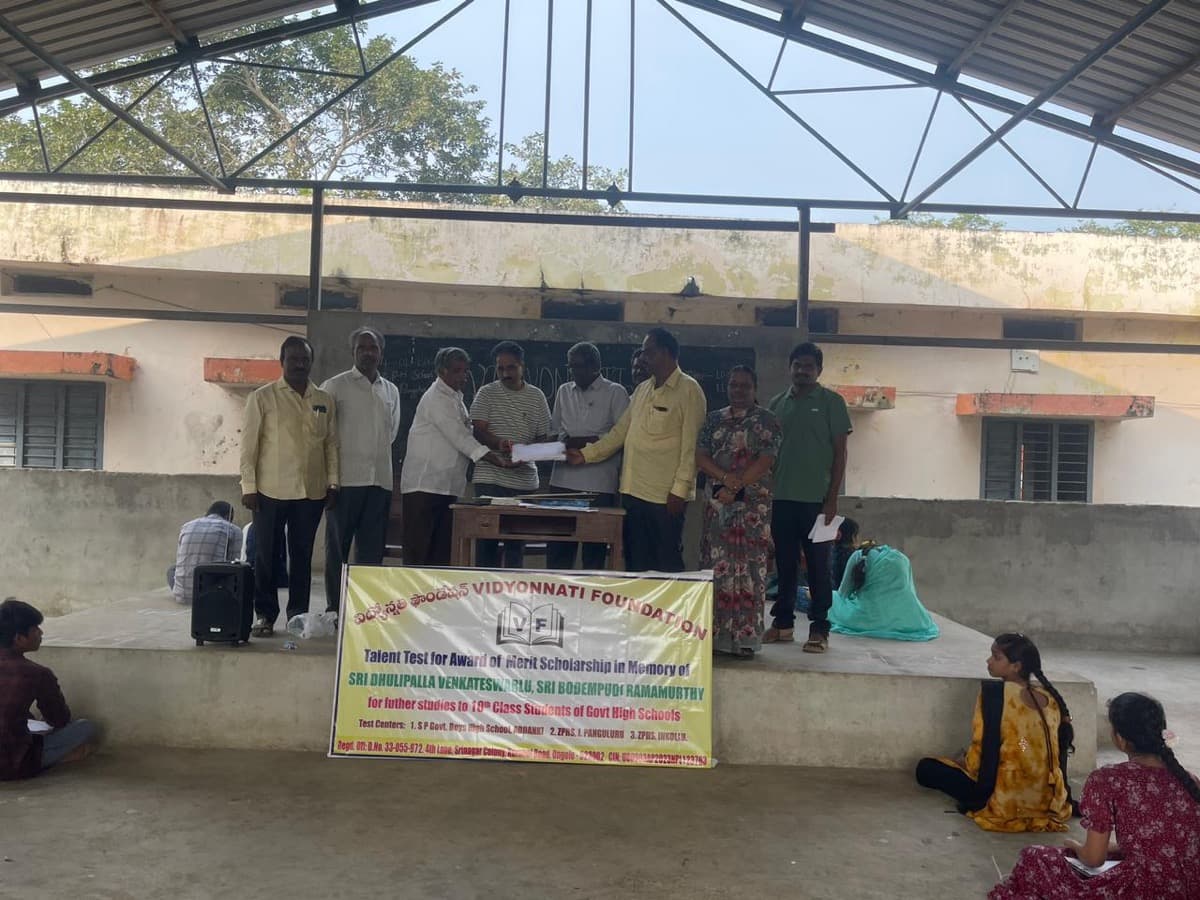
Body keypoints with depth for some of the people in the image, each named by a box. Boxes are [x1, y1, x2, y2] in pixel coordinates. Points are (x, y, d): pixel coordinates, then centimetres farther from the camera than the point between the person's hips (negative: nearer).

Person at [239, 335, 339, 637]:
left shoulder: (325, 401, 10)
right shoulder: (262, 397, 0)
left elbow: (331, 444, 12)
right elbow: (249, 444, -2)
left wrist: (333, 483, 6)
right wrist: (248, 487, -6)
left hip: (312, 491, 3)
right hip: (271, 490, -3)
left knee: (302, 555, 8)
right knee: (266, 554, 3)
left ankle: (298, 615, 17)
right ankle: (265, 615, 13)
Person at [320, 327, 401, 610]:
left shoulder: (391, 391, 14)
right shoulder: (335, 386, 0)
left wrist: (376, 456, 14)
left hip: (380, 480, 4)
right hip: (346, 479, -4)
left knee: (372, 549, 6)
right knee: (338, 547, 2)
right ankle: (334, 609, 9)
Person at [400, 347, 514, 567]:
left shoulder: (455, 398, 18)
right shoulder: (436, 399, -12)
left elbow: (465, 438, 16)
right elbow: (459, 438, -19)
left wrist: (496, 448, 1)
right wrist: (498, 460, -23)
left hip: (447, 487, 9)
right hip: (424, 485, -9)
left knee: (441, 553, 9)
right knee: (417, 554, -5)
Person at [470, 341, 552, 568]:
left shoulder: (536, 396, 10)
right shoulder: (486, 393, 4)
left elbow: (543, 437, 9)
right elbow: (478, 430, -5)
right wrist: (498, 443, -26)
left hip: (524, 479, 2)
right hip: (490, 476, -2)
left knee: (517, 540, 7)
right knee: (487, 538, -4)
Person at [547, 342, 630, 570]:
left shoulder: (615, 393, 1)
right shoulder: (564, 391, 16)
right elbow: (555, 429, 19)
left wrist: (589, 441, -16)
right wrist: (563, 440, -3)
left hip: (598, 483, -4)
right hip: (564, 480, 4)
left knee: (594, 549, 2)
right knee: (557, 547, 5)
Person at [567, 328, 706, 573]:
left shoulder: (688, 390, -6)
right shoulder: (642, 389, 16)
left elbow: (691, 445, -11)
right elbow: (620, 431, 18)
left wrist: (679, 490, -16)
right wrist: (586, 455, 9)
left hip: (665, 496, -7)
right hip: (633, 491, 7)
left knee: (666, 564, -1)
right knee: (636, 563, 12)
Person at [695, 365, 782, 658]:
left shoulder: (766, 422, 2)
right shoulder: (714, 420, 15)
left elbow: (765, 461, -8)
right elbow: (700, 456, 5)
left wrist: (735, 487, -14)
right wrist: (725, 477, -11)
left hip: (753, 504, -4)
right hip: (717, 502, 4)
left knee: (748, 568, -4)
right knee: (716, 566, 3)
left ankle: (745, 637, -1)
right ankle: (715, 633, 9)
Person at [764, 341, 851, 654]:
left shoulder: (831, 402, 2)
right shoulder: (777, 403, 12)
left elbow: (839, 452, -1)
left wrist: (832, 498, -8)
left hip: (815, 499, -4)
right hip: (781, 498, 4)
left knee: (818, 565, 1)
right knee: (785, 563, 10)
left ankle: (819, 629, 7)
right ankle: (783, 623, 19)